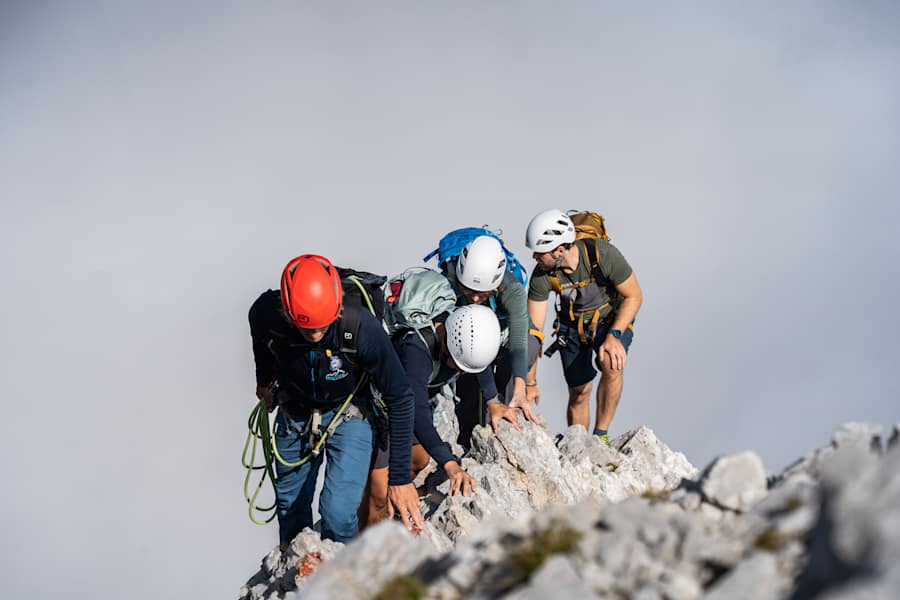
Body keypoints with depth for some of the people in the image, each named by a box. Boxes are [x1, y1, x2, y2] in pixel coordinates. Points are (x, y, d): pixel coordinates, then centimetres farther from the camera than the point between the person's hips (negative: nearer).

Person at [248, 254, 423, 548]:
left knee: (338, 515, -16)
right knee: (291, 507, 17)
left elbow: (401, 399, -24)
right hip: (294, 413, 3)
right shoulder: (266, 314, -28)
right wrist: (264, 382, 21)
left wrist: (400, 478, -24)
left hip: (348, 416, -3)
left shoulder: (362, 328, -36)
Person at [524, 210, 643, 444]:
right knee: (578, 393, 2)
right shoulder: (541, 275, -24)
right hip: (572, 326, 3)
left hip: (613, 320, -2)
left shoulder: (604, 255, -33)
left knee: (611, 365, -30)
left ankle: (601, 434, -16)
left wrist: (614, 335, -30)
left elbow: (634, 296, -18)